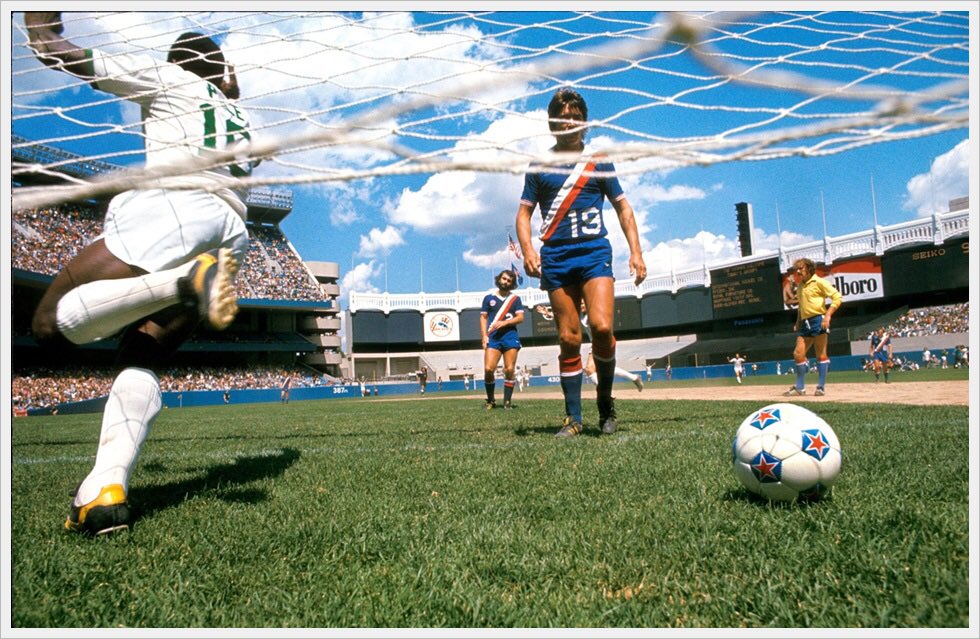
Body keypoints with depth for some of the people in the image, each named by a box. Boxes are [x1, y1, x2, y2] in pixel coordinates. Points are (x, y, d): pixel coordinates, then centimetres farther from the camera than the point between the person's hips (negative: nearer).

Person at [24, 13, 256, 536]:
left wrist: (39, 21, 36)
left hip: (172, 209, -6)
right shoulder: (242, 121, 35)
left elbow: (53, 50, 18)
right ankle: (107, 489, -12)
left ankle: (188, 281, -31)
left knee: (52, 324, -9)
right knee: (138, 359, 9)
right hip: (232, 233, 7)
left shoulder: (167, 78, 18)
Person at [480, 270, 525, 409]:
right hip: (493, 338, 0)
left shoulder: (515, 298, 12)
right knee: (488, 369, -12)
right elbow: (483, 317, 11)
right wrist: (484, 335, -1)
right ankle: (490, 400, 4)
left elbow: (520, 317, 3)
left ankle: (507, 402, 4)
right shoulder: (489, 297, 13)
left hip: (510, 336, 0)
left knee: (509, 370, -5)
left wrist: (504, 323, -11)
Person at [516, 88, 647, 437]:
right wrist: (528, 249, -8)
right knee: (568, 339, 0)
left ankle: (605, 398, 6)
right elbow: (524, 212, 10)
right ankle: (573, 417, 9)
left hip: (594, 252, -1)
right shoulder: (539, 167, 11)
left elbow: (622, 207, 13)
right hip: (555, 257, 1)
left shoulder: (599, 162, 11)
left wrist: (635, 251, 2)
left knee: (601, 327, -18)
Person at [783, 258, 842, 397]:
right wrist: (798, 321, 19)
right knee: (798, 354, 4)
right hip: (805, 323, 8)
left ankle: (821, 387, 2)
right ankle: (800, 387, 11)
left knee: (821, 355, -3)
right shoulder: (800, 286, 18)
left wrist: (828, 315, -19)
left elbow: (837, 296, -11)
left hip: (818, 320, -8)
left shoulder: (818, 282, -4)